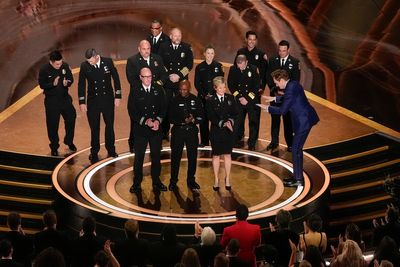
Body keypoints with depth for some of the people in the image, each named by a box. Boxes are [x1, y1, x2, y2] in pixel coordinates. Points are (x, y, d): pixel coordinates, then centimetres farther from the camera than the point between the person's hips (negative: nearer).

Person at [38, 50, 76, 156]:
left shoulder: (65, 66, -7)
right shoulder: (44, 70, -16)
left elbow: (71, 78, 3)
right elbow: (42, 85, -12)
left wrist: (67, 83, -20)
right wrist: (53, 84, -28)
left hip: (65, 98, 4)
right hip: (51, 100, -3)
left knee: (71, 119, 11)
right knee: (53, 124, 4)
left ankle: (69, 141, 35)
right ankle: (54, 147, 22)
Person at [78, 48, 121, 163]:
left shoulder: (108, 62, -10)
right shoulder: (84, 66, -10)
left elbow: (116, 79, 0)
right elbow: (81, 84, -1)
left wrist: (117, 96, -2)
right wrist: (82, 102, -2)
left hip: (108, 99, 0)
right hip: (93, 101, 0)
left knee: (110, 125, 12)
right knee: (94, 128, 6)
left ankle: (111, 149, 30)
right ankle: (94, 152, 20)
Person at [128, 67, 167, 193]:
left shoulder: (158, 89, 1)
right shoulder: (135, 92, -6)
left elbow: (163, 107, 3)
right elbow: (132, 112, -8)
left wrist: (158, 120, -13)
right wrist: (145, 121, -17)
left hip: (156, 128, 2)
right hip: (140, 129, -2)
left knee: (156, 156, 10)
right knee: (139, 156, 4)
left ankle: (156, 181, 23)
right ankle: (137, 183, 15)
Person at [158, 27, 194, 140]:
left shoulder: (187, 48, 5)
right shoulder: (163, 47, 5)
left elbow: (189, 64, 1)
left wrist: (179, 75, -8)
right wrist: (169, 75, -7)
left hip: (182, 81, 0)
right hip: (167, 82, 0)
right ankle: (164, 132, 6)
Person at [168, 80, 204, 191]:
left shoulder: (195, 100, 1)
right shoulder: (174, 100, -3)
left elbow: (201, 117, 3)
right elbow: (171, 118, -5)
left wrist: (193, 120, -16)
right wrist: (183, 121, -17)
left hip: (192, 131, 2)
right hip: (178, 131, -2)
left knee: (192, 157, 7)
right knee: (175, 157, 1)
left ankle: (191, 181, 20)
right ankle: (173, 181, 12)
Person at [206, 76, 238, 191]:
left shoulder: (230, 98, 3)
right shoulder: (210, 101, -5)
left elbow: (235, 113, 2)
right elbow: (211, 117, -11)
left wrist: (230, 121, -17)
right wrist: (222, 123, -23)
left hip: (228, 131, 2)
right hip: (216, 131, -2)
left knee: (227, 155, 8)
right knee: (216, 156, 6)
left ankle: (227, 179, 18)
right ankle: (216, 180, 15)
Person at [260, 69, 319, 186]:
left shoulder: (290, 89, -22)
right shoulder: (293, 84, 8)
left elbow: (283, 110, -18)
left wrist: (268, 108, -6)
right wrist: (275, 98, 26)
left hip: (303, 122, -10)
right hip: (305, 119, 10)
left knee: (296, 150, -3)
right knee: (297, 149, 18)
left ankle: (298, 180, 3)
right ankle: (297, 175, 27)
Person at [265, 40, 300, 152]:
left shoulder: (295, 62, -1)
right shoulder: (273, 60, 6)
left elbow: (296, 80, -4)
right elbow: (268, 77, 4)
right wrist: (274, 90, -10)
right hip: (275, 94, 2)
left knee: (288, 120, 1)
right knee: (275, 118, 6)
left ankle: (290, 143, 8)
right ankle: (274, 141, 15)